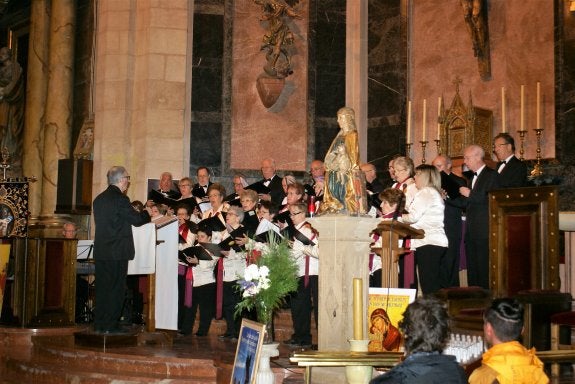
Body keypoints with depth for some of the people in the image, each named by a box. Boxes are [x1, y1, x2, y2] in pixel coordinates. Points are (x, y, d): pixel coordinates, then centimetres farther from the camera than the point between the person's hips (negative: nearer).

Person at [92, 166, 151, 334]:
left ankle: (99, 325, 16)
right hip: (117, 251, -7)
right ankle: (110, 326, 2)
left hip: (100, 251, 7)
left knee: (102, 288, 12)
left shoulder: (99, 199, 11)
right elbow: (136, 220, -11)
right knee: (116, 289, 0)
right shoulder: (120, 199, -14)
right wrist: (146, 213, 10)